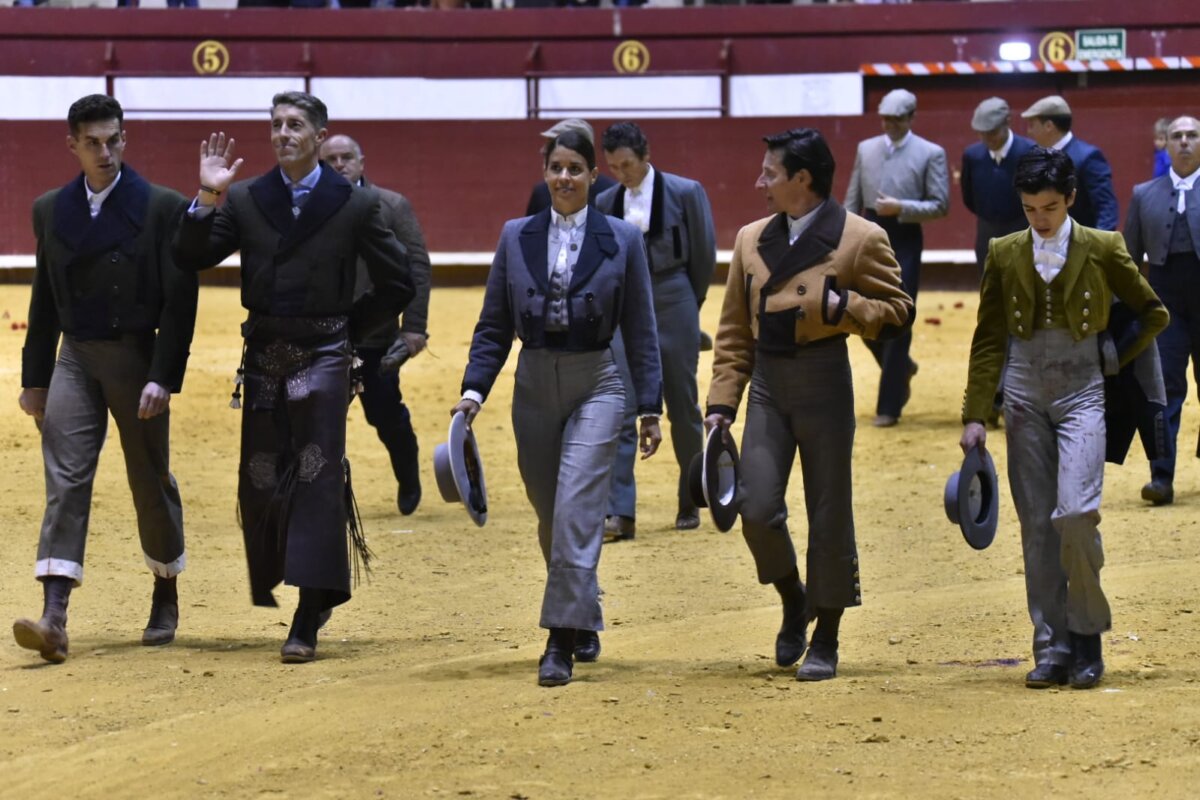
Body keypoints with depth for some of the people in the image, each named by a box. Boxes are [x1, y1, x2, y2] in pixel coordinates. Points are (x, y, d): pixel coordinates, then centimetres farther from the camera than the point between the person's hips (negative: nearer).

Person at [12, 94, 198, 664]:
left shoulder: (162, 207, -5)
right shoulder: (51, 210, 7)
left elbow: (179, 301, -8)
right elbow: (44, 298, 14)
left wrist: (163, 377, -15)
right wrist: (34, 377, 12)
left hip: (137, 358, -2)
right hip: (75, 359, 3)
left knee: (151, 483, 9)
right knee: (65, 481, -9)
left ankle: (166, 597, 31)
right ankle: (54, 618, -18)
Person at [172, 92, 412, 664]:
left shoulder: (354, 205, 0)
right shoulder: (245, 200, 5)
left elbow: (397, 284, 7)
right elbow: (191, 258, -4)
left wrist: (349, 330, 4)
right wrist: (208, 199, -16)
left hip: (323, 355, -3)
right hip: (263, 356, 3)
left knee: (317, 477, -7)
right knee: (260, 480, 5)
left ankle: (307, 621, -8)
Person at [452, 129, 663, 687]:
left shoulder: (622, 240, 0)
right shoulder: (516, 237, 6)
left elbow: (640, 330, 2)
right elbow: (494, 325, 8)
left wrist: (650, 409, -1)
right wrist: (474, 389, -4)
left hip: (596, 386, -3)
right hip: (535, 386, 3)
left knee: (576, 509, -16)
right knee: (552, 519, 10)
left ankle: (562, 641, -16)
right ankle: (584, 624, 30)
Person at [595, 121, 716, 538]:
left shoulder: (684, 193, -7)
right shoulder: (606, 203, 3)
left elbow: (704, 255, 1)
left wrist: (688, 303, 8)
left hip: (673, 304, -2)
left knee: (683, 408, 9)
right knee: (621, 411, -9)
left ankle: (690, 503, 27)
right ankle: (620, 513, -11)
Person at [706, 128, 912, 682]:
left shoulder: (860, 239, -3)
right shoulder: (751, 239, 12)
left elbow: (898, 312, -1)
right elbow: (734, 330, 15)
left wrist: (843, 306, -18)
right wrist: (722, 402, 8)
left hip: (824, 378, -4)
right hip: (767, 383, 4)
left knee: (829, 516, 1)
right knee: (757, 507, -7)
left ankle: (825, 641, 13)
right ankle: (793, 603, 20)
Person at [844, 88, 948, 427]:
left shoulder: (930, 154, -3)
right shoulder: (866, 149, 9)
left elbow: (940, 205, -6)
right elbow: (853, 200, 11)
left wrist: (900, 208, -19)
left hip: (904, 241, -4)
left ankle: (889, 407, 5)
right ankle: (901, 367, 35)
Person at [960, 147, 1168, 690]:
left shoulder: (1101, 250, 0)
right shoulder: (1005, 255, 6)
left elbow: (1153, 313, 11)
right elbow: (988, 339, 8)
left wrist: (1119, 361, 5)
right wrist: (974, 416, 4)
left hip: (1081, 393, -3)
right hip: (1024, 395, 3)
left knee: (1076, 513, -18)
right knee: (1037, 525, 0)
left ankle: (1087, 636, 0)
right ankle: (1051, 649, 5)